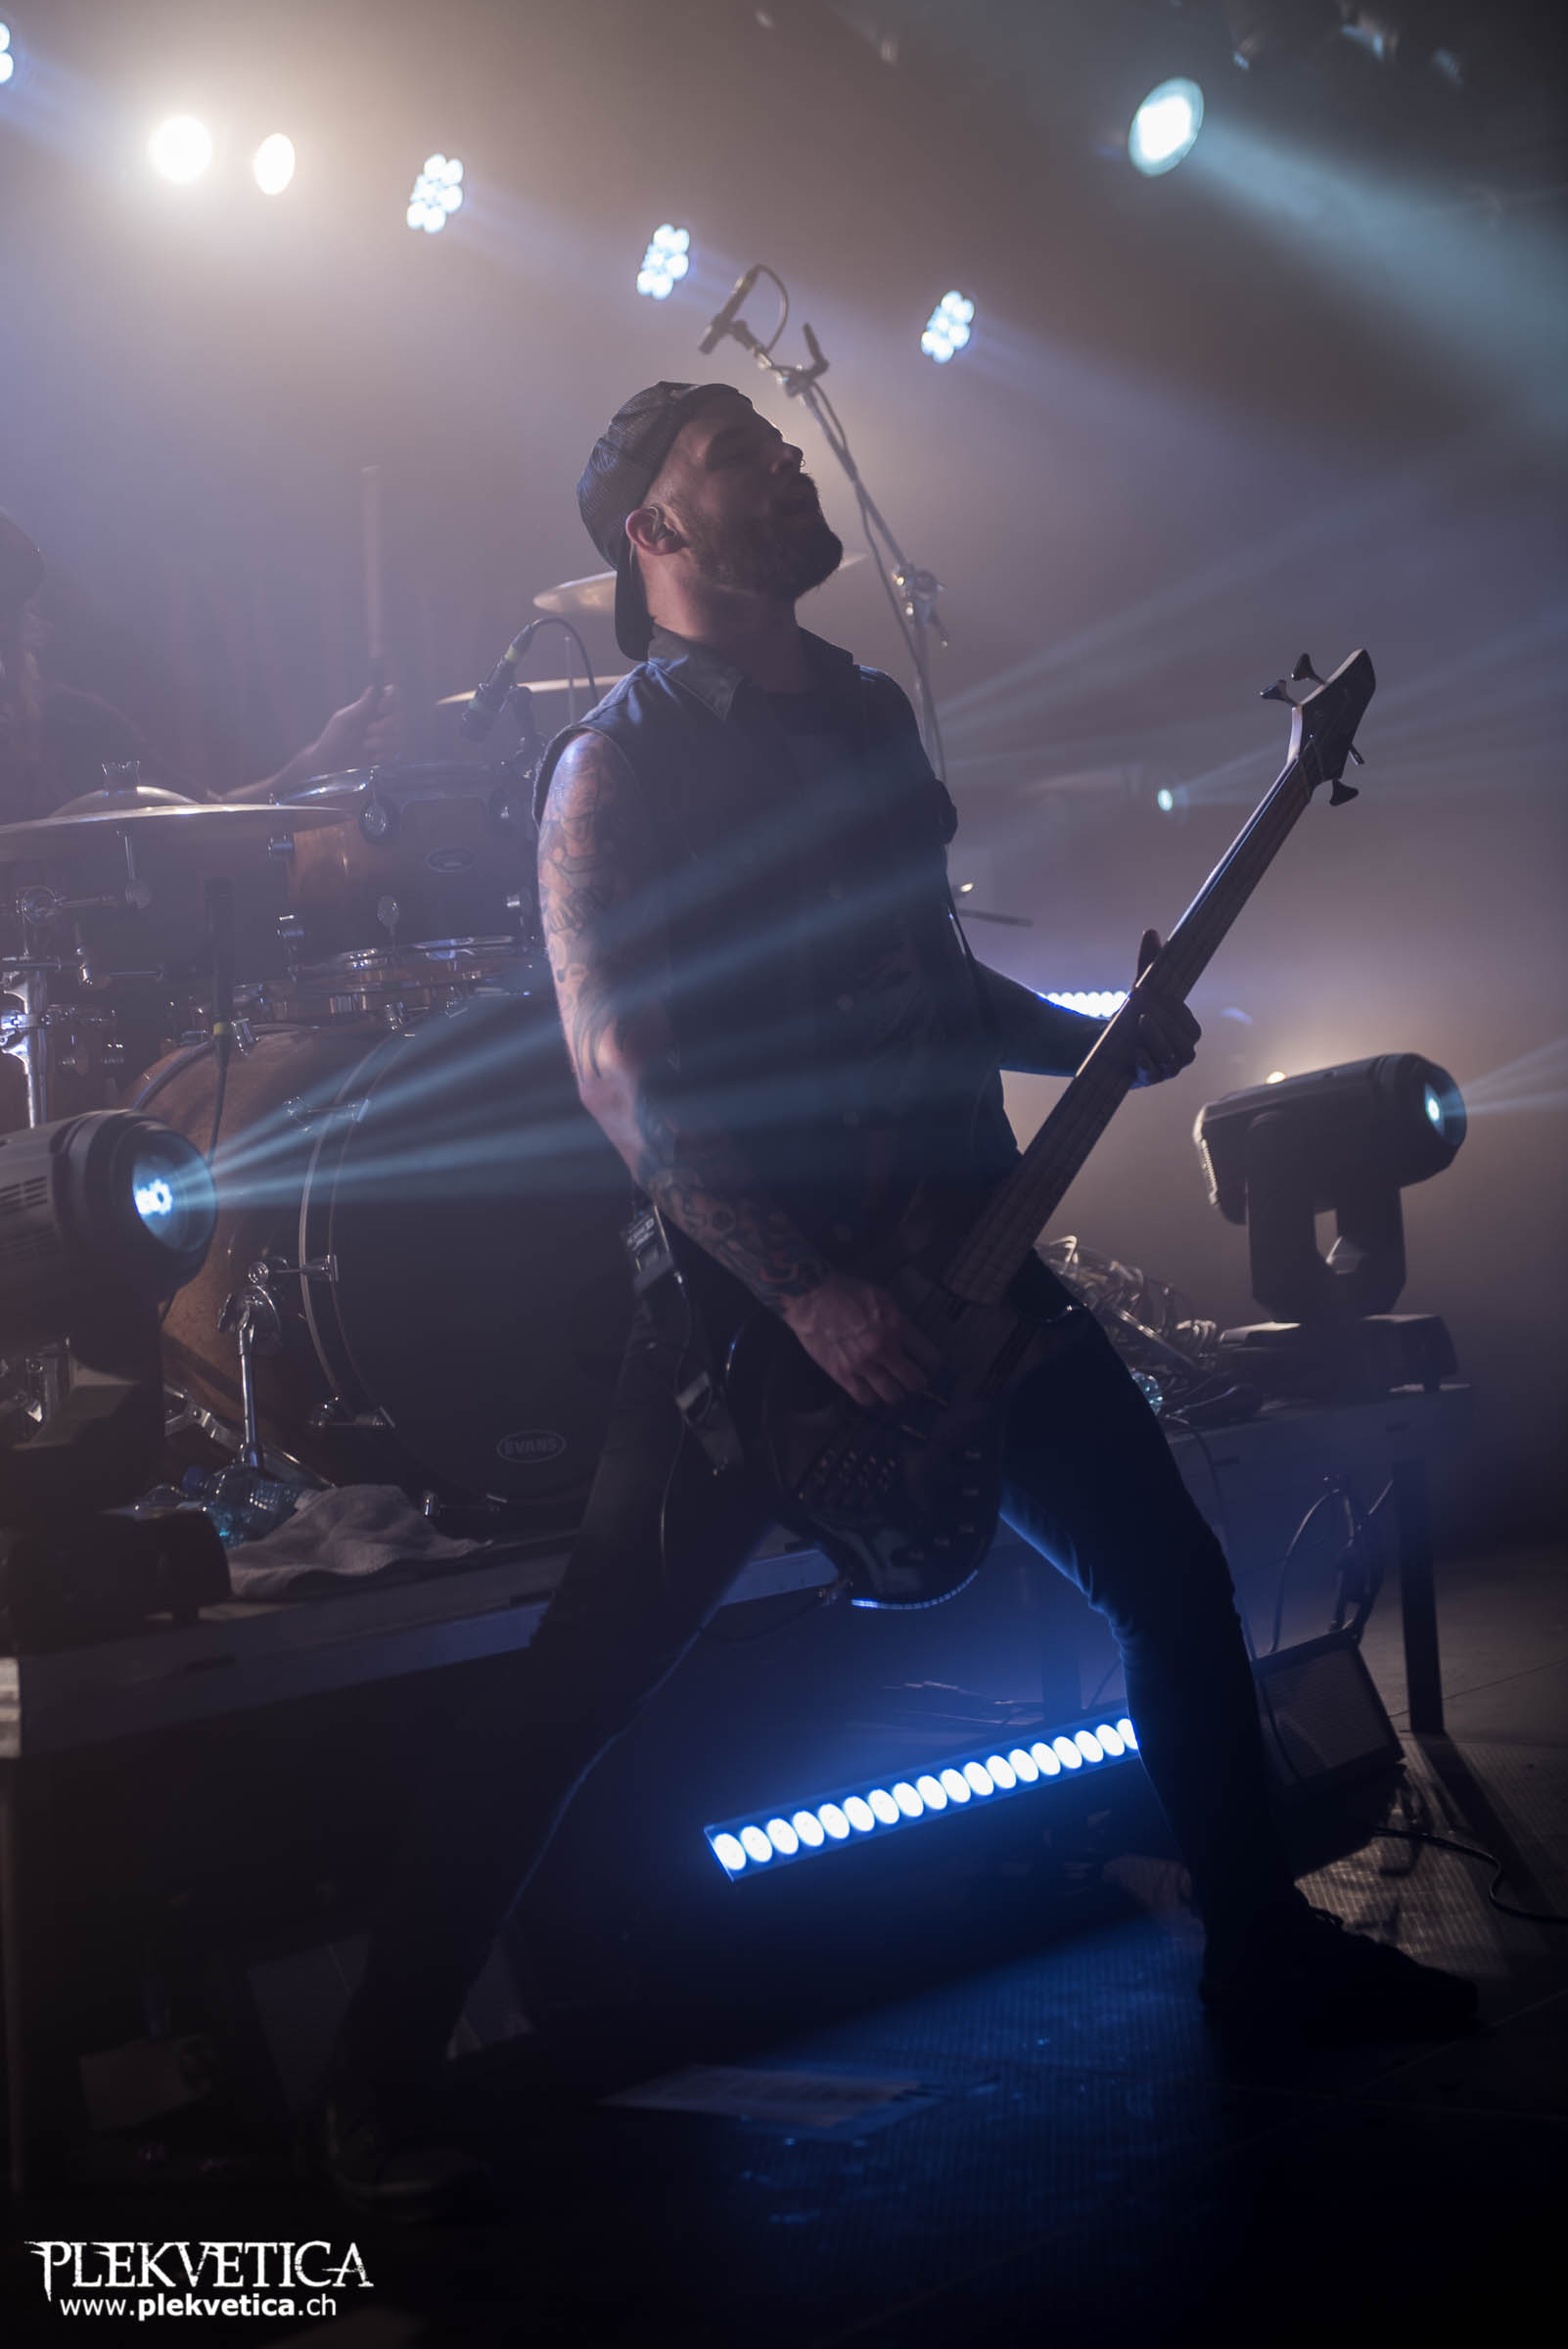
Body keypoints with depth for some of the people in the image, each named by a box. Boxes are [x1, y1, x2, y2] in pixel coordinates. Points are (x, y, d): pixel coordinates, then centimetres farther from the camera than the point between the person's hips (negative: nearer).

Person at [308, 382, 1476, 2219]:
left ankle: (1261, 1946, 32)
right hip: (745, 1288, -7)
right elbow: (623, 1072, -15)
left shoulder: (870, 716, 13)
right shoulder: (615, 767, -8)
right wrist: (807, 1293, -22)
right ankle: (379, 2087, 5)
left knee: (1174, 1584, 12)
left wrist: (1094, 1041, 8)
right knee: (579, 1686, -7)